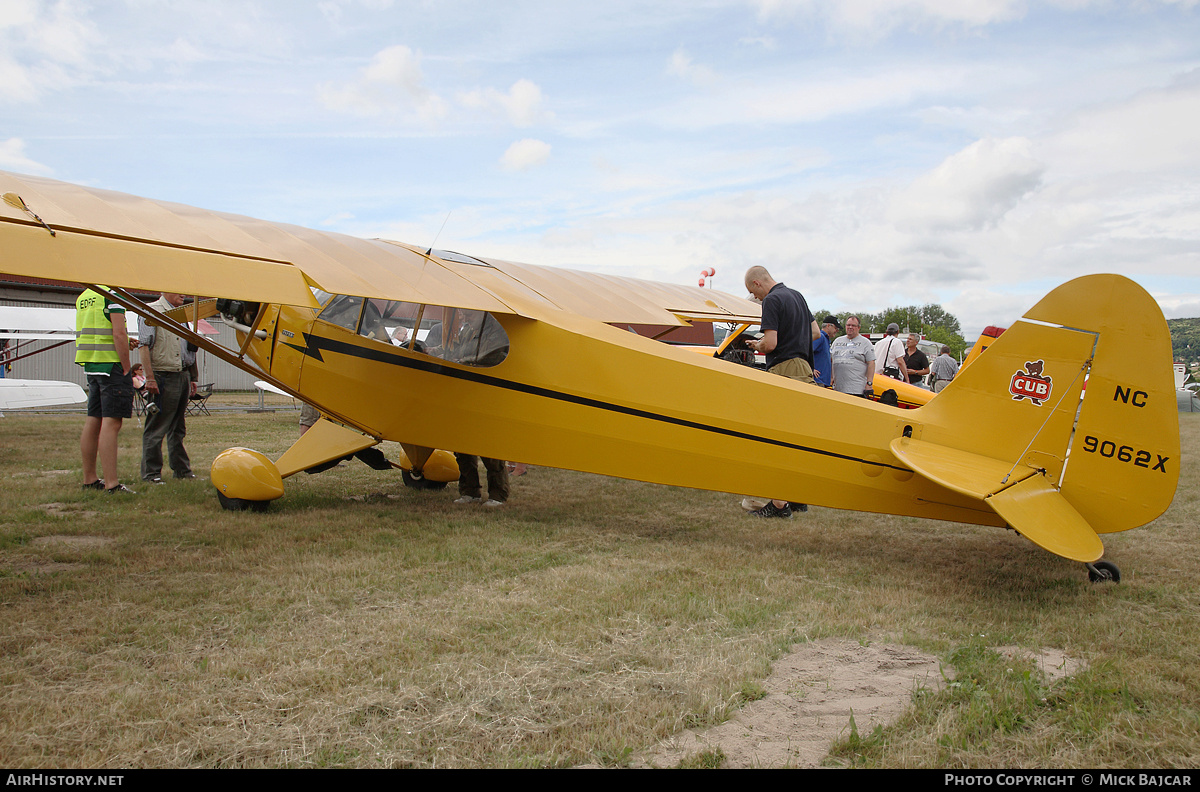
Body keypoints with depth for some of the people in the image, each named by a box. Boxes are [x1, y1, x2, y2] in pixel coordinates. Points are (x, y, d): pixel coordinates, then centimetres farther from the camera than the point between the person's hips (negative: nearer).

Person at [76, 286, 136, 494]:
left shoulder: (83, 297, 17)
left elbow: (82, 335, 22)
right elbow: (119, 333, -17)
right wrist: (126, 368, -13)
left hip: (91, 366, 9)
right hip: (112, 364, -9)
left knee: (93, 421, 14)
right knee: (111, 422, -11)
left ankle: (89, 479, 22)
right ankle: (111, 485, -14)